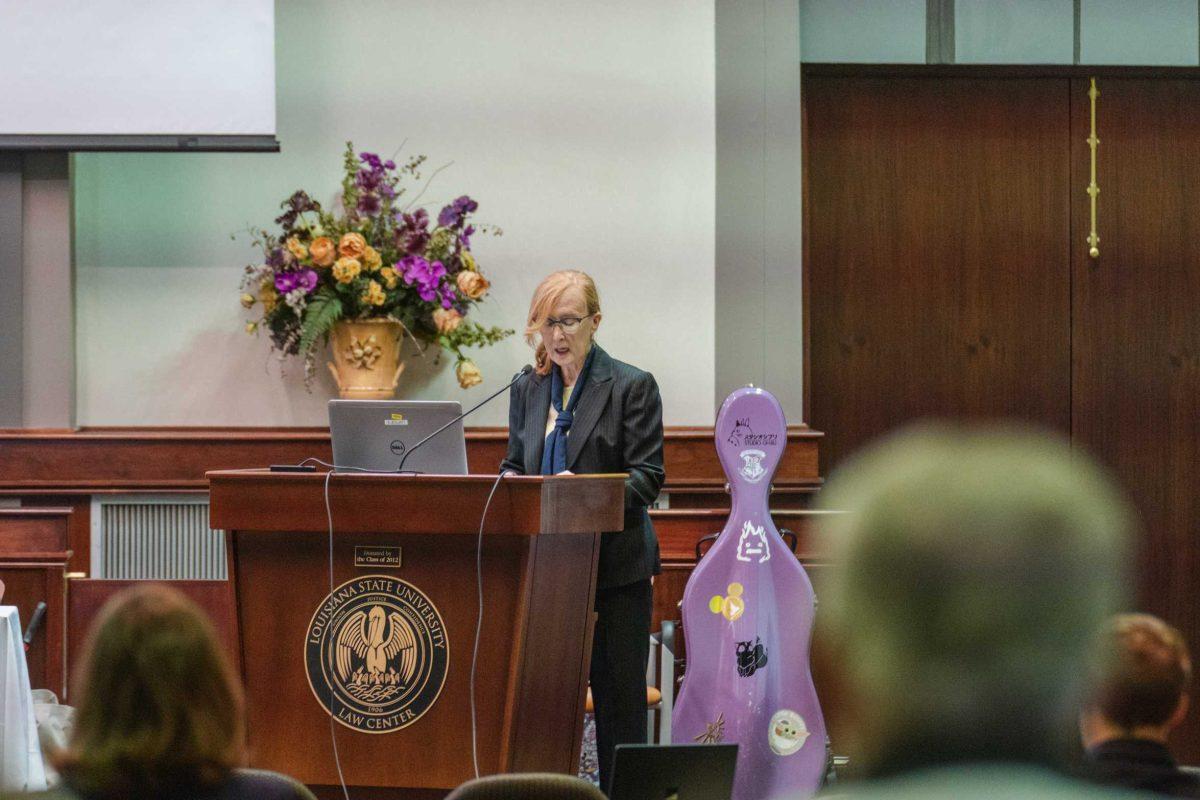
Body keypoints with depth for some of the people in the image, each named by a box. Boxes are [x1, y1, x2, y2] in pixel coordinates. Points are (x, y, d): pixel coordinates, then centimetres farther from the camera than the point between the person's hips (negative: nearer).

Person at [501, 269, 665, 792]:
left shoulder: (632, 387, -3)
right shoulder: (527, 390, 13)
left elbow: (647, 477, -8)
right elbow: (514, 465, 17)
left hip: (615, 567, -4)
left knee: (618, 696, -1)